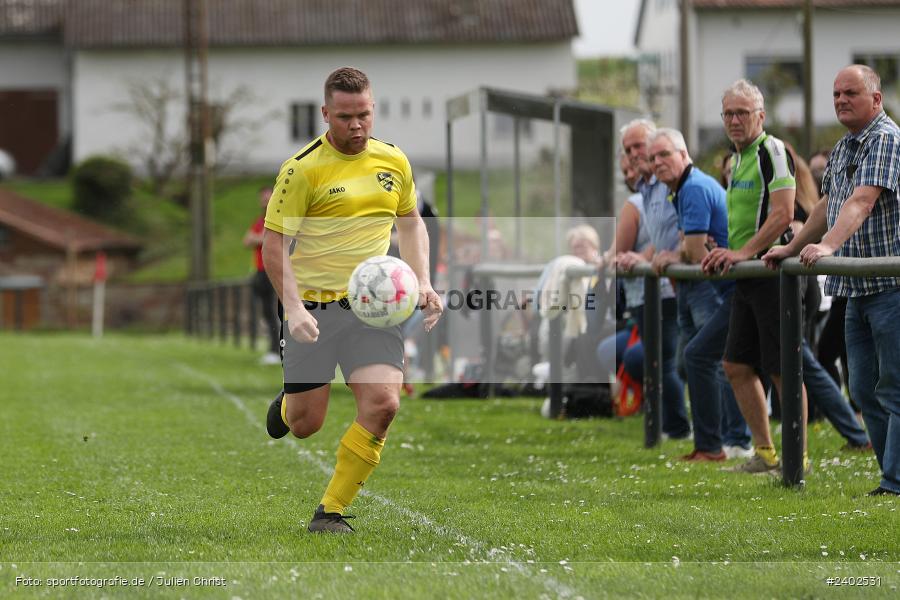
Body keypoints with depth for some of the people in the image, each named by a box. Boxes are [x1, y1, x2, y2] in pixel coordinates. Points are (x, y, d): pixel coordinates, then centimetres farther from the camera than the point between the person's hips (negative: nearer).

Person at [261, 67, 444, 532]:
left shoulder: (393, 161, 5)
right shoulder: (302, 169, -10)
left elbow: (411, 223, 21)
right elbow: (273, 245, -9)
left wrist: (423, 282, 8)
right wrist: (293, 308, -20)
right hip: (314, 305, -3)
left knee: (382, 405, -18)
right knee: (305, 425, 2)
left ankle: (332, 510, -3)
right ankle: (287, 405, 43)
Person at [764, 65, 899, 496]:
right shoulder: (843, 148, 19)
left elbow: (862, 201, -25)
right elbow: (829, 206, 32)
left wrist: (827, 246, -37)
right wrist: (792, 249, 34)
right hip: (858, 288, 9)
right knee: (864, 390, 9)